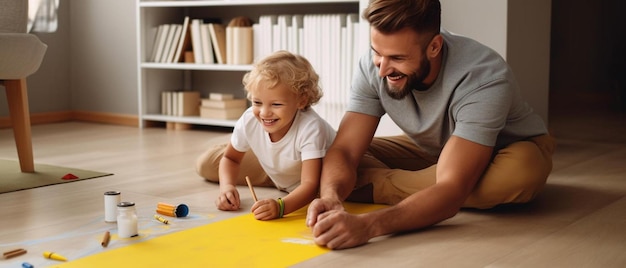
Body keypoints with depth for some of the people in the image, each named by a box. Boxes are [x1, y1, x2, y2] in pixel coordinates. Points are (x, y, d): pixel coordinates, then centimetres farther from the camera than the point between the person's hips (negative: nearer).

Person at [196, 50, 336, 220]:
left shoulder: (311, 128, -41)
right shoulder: (249, 121, -28)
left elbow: (310, 184, -45)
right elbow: (230, 158, -8)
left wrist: (281, 206, -64)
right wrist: (227, 186, -29)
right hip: (275, 171, 5)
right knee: (205, 163, -2)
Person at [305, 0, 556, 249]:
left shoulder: (483, 78, -38)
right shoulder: (373, 66, -23)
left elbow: (452, 191, -45)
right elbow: (344, 151, -24)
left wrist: (368, 224, -59)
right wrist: (331, 198, -48)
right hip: (432, 151, 2)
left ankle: (376, 185, -22)